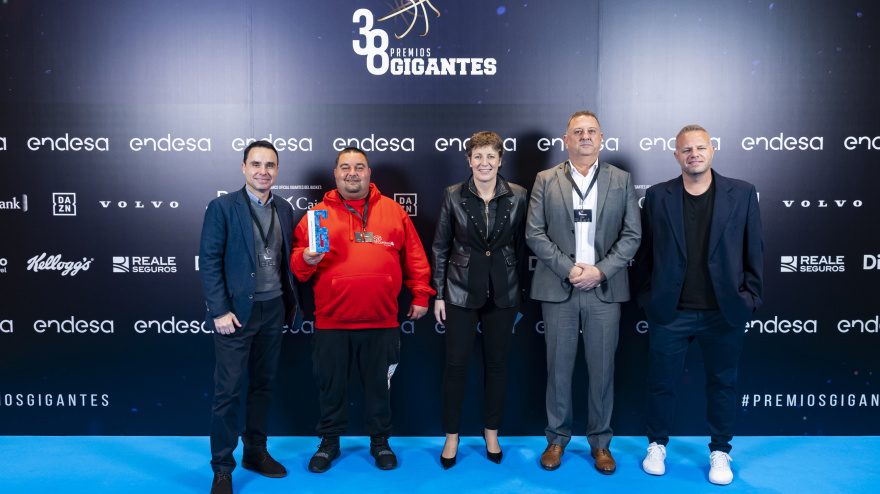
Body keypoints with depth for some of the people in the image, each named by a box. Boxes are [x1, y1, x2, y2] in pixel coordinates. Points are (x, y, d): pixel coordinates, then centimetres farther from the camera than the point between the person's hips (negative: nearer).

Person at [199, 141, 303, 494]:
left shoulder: (284, 210, 9)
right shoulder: (222, 207, -6)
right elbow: (209, 262, -10)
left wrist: (291, 303, 6)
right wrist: (220, 311, -15)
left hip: (273, 310, 5)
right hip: (237, 312, -5)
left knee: (263, 385, 15)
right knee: (228, 391, -1)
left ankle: (255, 452, 30)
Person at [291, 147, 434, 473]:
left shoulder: (392, 211, 7)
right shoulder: (318, 214, 6)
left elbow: (414, 256, 9)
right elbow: (296, 259, 6)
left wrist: (420, 296, 6)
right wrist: (305, 260, -16)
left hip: (382, 322, 0)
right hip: (331, 323, 0)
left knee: (379, 384, 13)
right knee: (331, 384, 12)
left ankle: (380, 441, 32)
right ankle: (330, 442, 31)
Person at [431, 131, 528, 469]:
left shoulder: (517, 197, -1)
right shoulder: (453, 197, -3)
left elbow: (520, 245, 6)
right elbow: (440, 248, 2)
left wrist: (519, 288, 4)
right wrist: (438, 294, 0)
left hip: (503, 293, 1)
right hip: (461, 292, -1)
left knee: (497, 362, 11)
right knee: (456, 363, 4)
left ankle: (492, 432, 29)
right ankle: (452, 435, 21)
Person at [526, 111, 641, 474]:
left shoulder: (621, 180, 7)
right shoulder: (545, 181, 6)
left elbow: (631, 235, 2)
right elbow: (534, 233, -1)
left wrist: (599, 270, -10)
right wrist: (569, 268, -12)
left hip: (604, 289, 1)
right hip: (558, 290, 0)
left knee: (602, 369, 6)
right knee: (558, 367, 6)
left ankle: (600, 441, 22)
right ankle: (557, 438, 22)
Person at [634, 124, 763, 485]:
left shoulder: (742, 194, 1)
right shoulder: (657, 196, 2)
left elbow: (753, 250, 3)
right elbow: (646, 251, 5)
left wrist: (750, 296, -1)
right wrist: (645, 296, 3)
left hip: (724, 313, 0)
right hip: (669, 312, 0)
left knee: (723, 384, 13)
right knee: (661, 382, 10)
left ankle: (720, 452, 30)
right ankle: (657, 444, 30)